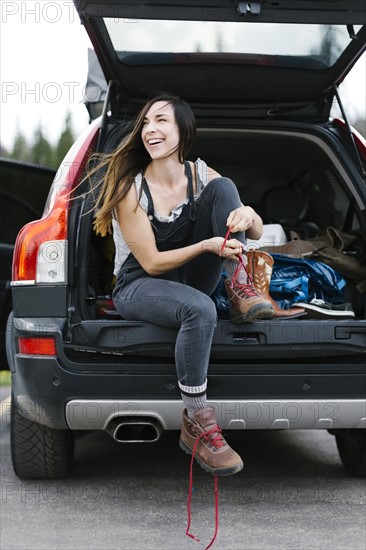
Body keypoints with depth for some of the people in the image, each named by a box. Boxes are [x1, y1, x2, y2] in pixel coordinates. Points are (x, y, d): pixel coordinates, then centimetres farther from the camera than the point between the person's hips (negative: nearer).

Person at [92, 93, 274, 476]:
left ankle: (241, 291, -24)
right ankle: (195, 426, -30)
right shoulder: (131, 188, -16)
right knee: (200, 310, -41)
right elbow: (151, 262, -16)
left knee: (223, 187, -14)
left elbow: (256, 233, -1)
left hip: (188, 281, 4)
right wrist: (206, 245, -32)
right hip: (138, 287, -4)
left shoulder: (201, 176, -3)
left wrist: (248, 215, -27)